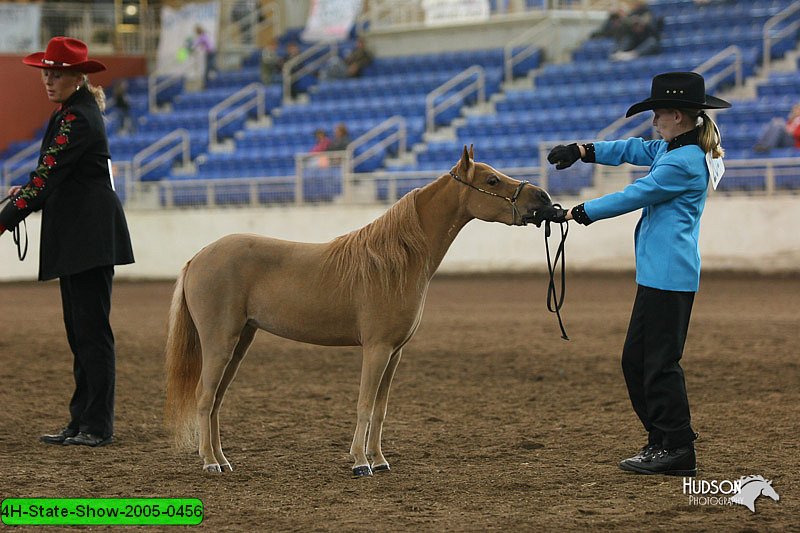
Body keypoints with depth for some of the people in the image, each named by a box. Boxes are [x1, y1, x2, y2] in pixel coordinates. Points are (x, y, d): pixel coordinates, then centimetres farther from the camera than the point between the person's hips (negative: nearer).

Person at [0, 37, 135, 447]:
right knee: (78, 332, 12)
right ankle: (81, 422, 16)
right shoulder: (70, 113, 16)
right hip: (74, 238, 10)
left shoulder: (78, 118, -15)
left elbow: (48, 173, -20)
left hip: (90, 237, -10)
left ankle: (98, 425, -5)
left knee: (91, 329, -8)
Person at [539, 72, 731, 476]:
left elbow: (631, 197, -16)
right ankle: (662, 440, 18)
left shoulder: (684, 161, -18)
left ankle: (676, 448, 0)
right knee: (636, 358, 14)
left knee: (660, 360, -5)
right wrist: (582, 151, 9)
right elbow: (634, 150, 23)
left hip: (668, 275, -11)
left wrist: (573, 214, -10)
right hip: (658, 272, 11)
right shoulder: (673, 149, 12)